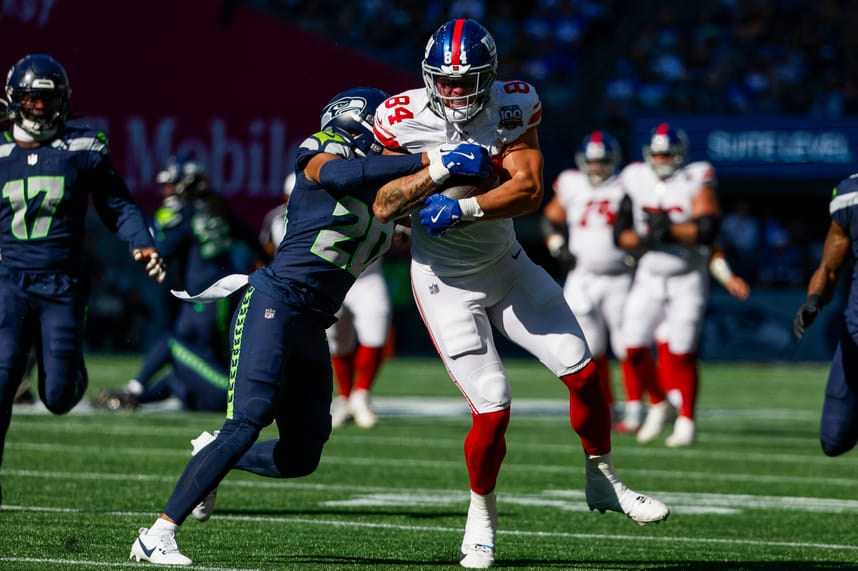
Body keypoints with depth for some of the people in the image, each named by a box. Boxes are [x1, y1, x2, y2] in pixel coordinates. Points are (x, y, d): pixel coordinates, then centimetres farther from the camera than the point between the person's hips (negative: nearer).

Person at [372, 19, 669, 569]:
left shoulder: (513, 107, -11)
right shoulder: (404, 120, -16)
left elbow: (529, 190, -21)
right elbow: (383, 208, -11)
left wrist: (462, 208, -34)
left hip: (506, 266, 4)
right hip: (447, 283, -4)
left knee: (582, 371, 2)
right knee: (493, 410, -11)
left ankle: (603, 483, 25)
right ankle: (482, 516, 15)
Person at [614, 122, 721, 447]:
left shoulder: (695, 182, -10)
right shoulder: (638, 181, 2)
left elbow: (708, 230, -20)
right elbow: (621, 232, 4)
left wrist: (670, 229, -26)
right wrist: (642, 239, -16)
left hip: (687, 280, -4)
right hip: (649, 276, 4)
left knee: (682, 353, -7)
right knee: (634, 347, -1)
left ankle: (686, 421, 5)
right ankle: (659, 405, 21)